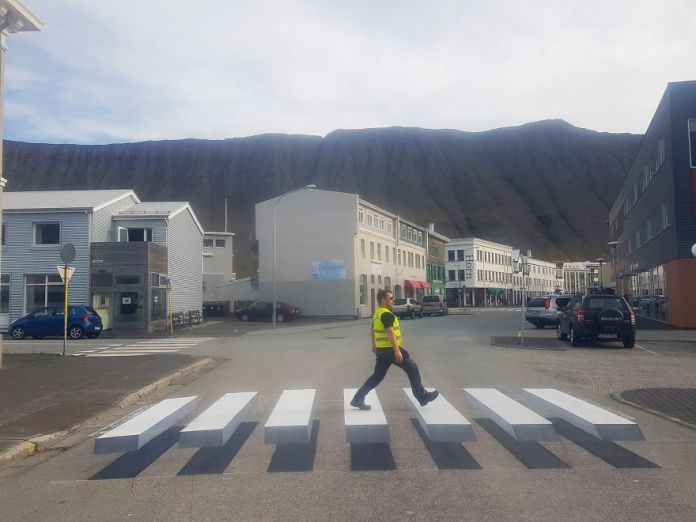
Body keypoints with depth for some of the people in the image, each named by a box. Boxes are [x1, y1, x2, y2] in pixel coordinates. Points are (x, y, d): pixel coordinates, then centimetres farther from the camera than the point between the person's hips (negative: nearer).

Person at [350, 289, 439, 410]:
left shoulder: (377, 314, 13)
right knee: (413, 369, 4)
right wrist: (397, 351, -28)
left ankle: (358, 399, 13)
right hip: (391, 349, -9)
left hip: (381, 350, 9)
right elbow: (390, 333, -25)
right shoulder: (387, 314, -17)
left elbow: (373, 331, 26)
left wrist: (374, 345, 38)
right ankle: (422, 397, 10)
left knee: (377, 376, 14)